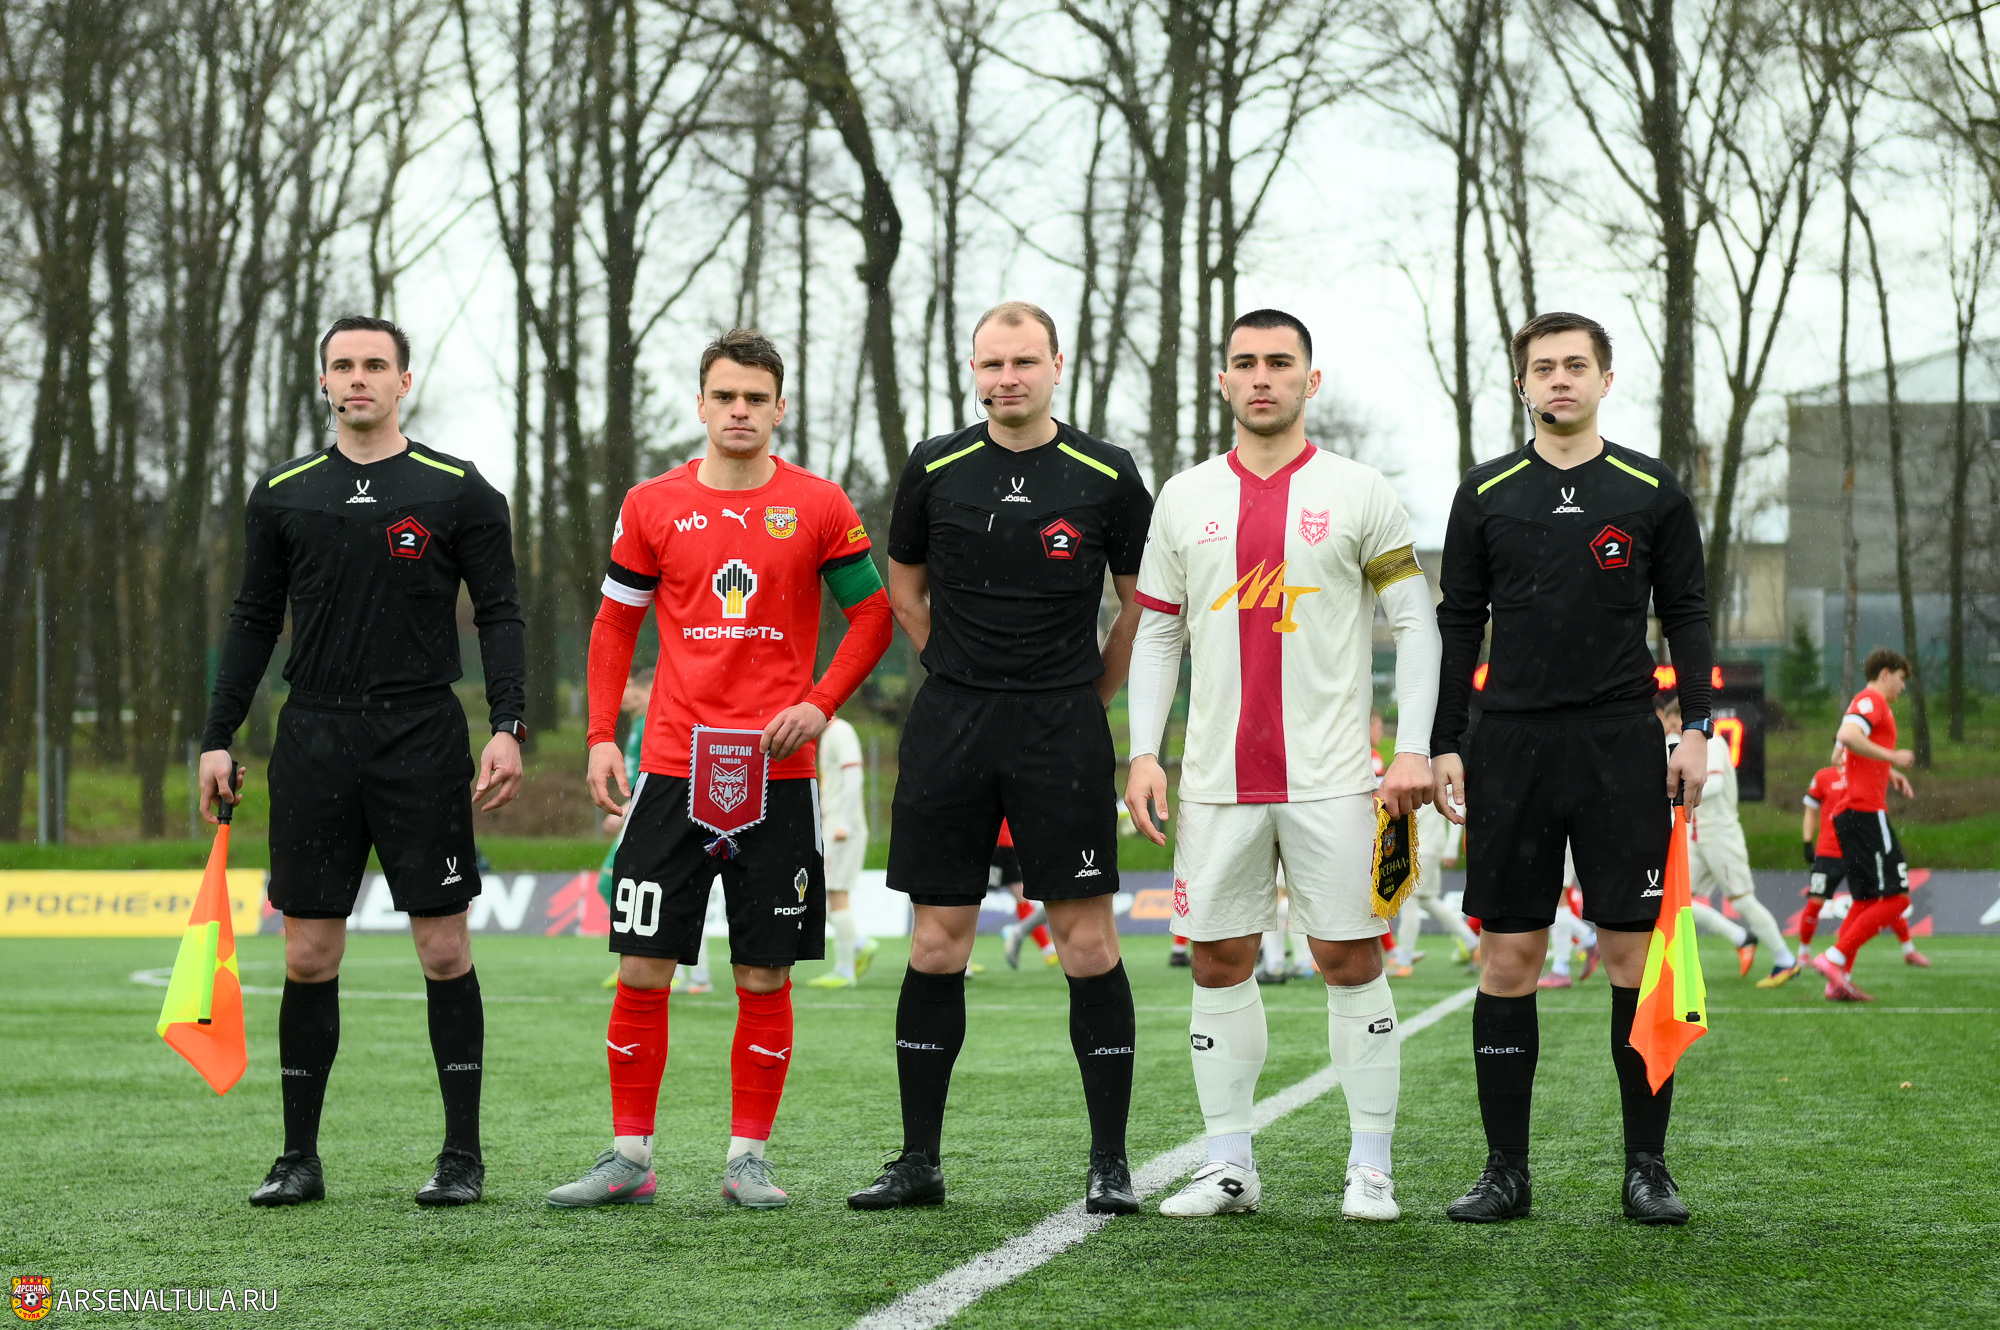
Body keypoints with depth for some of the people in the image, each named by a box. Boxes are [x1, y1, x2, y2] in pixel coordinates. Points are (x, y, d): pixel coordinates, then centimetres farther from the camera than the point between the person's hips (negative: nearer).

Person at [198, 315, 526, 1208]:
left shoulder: (458, 492, 2)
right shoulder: (283, 496, 9)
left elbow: (499, 615, 2)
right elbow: (254, 622, 14)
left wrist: (508, 727, -10)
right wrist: (218, 738, 7)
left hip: (423, 735, -2)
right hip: (313, 738, 2)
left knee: (444, 950, -2)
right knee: (308, 955, 3)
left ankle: (463, 1156, 6)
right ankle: (300, 1158, 11)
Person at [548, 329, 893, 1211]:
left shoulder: (819, 507, 2)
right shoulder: (653, 506, 5)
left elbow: (872, 615, 8)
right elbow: (614, 624, 12)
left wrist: (820, 704, -6)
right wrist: (601, 737, 3)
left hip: (775, 773, 0)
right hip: (673, 766, 1)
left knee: (765, 975, 2)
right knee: (643, 967, -1)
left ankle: (748, 1160, 10)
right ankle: (629, 1158, 7)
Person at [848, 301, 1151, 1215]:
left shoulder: (1106, 477, 0)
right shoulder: (935, 470, 5)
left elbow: (1144, 605, 9)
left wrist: (1085, 695, 10)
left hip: (1063, 728, -2)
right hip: (950, 726, 2)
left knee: (1088, 941, -4)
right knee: (936, 943, 3)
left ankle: (1110, 1163, 3)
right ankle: (919, 1162, 11)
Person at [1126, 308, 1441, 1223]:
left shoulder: (1358, 494, 2)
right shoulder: (1185, 498, 10)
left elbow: (1415, 624, 2)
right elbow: (1158, 632, 14)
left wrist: (1415, 750, -6)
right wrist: (1143, 752, 5)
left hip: (1331, 775, -3)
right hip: (1218, 777, 3)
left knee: (1349, 959, -2)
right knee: (1219, 961, 4)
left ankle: (1370, 1168, 4)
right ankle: (1229, 1165, 12)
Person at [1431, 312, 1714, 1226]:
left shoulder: (1652, 493, 6)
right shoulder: (1485, 495, 8)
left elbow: (1686, 616, 8)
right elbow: (1457, 625, 10)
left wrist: (1696, 728, -3)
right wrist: (1443, 746, 4)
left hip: (1622, 745, -1)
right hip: (1510, 746, 1)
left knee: (1635, 952, -2)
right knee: (1507, 957, 0)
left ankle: (1647, 1167, 5)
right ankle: (1506, 1169, 7)